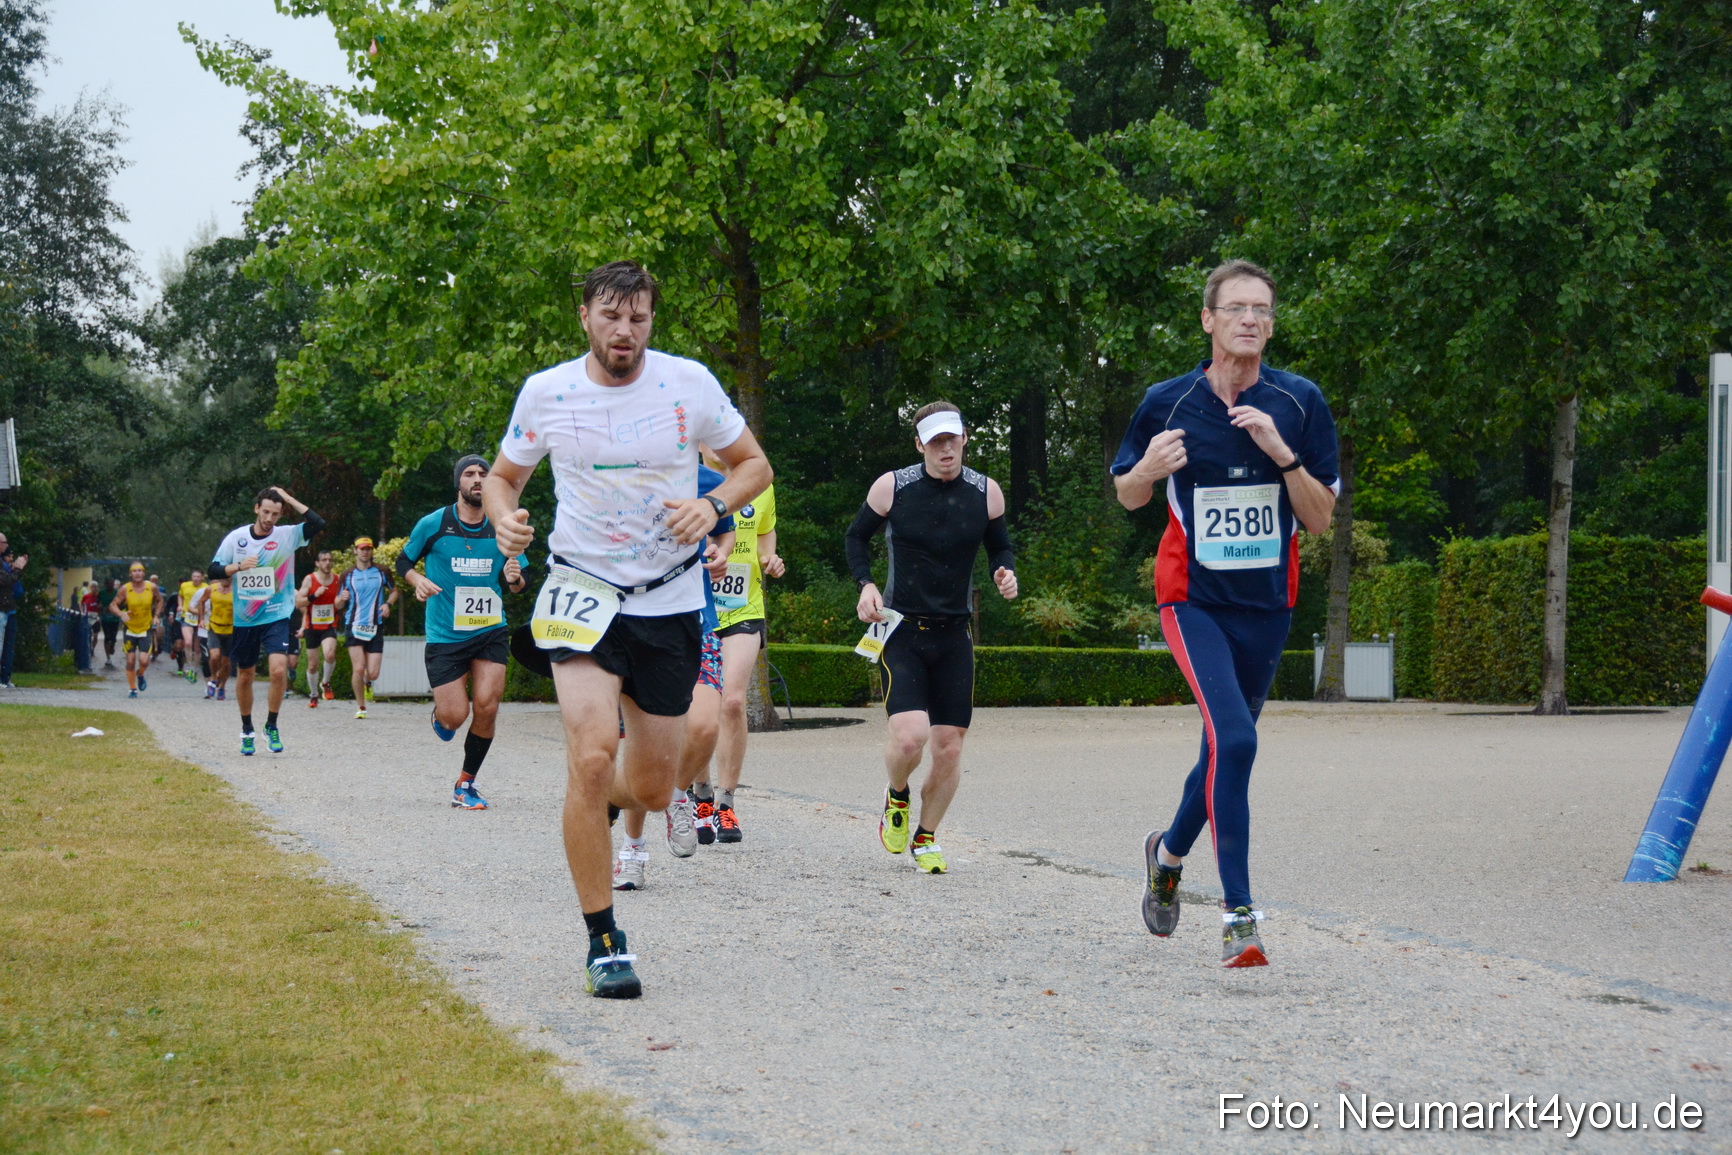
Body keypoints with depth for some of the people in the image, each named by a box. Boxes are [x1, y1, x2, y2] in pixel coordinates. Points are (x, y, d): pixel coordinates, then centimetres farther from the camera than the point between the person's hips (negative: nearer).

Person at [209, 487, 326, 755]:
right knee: (244, 676, 11)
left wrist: (289, 499, -14)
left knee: (279, 670, -20)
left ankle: (271, 726, -1)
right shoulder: (237, 537, -1)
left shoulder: (288, 535, -3)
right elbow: (214, 570, 0)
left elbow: (318, 523, -18)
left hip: (277, 617, -2)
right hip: (244, 620, 2)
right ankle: (247, 731, 29)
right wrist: (239, 566, -18)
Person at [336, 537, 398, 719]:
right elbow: (338, 605, 9)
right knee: (358, 668, -12)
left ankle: (367, 683, 33)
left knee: (373, 673, -5)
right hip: (354, 626, -1)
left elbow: (394, 591, 21)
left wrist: (388, 604, 0)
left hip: (376, 627, 1)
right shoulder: (347, 575, 5)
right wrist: (342, 599, -15)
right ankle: (360, 707, 6)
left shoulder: (381, 572, 6)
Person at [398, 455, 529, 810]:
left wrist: (514, 578, -12)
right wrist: (418, 581, -10)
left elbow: (517, 583, 12)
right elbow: (403, 561, 10)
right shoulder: (433, 524, -3)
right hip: (445, 634, -2)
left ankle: (466, 783, 6)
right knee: (455, 716, -8)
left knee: (486, 707, -13)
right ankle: (440, 711, 32)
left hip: (491, 632, 2)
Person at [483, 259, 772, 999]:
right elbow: (503, 476, 12)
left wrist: (714, 505, -14)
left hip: (670, 603, 1)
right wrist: (504, 518, -11)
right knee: (592, 757, -21)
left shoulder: (688, 383, -6)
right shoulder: (545, 392, -3)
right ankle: (603, 942, -9)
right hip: (582, 591, -1)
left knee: (651, 790, 5)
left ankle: (611, 800, 45)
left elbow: (754, 464, 6)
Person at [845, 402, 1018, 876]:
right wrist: (866, 584, -8)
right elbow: (857, 535, 8)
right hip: (901, 629, -3)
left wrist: (1006, 572, -6)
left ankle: (925, 837, 24)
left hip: (953, 635, 3)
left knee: (949, 748, 1)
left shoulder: (986, 493, 0)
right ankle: (897, 799, 16)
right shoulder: (891, 487, -6)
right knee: (909, 737, -19)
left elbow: (1000, 546, 16)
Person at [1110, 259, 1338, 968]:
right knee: (1234, 739, -23)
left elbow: (1319, 519, -3)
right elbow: (1127, 495, 9)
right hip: (1193, 599, -3)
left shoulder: (1299, 403, -2)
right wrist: (1149, 469, -14)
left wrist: (1281, 452, -18)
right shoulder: (1167, 403, -5)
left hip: (1267, 604, 3)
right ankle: (1238, 915, -19)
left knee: (1227, 750, 16)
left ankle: (1169, 852, 46)